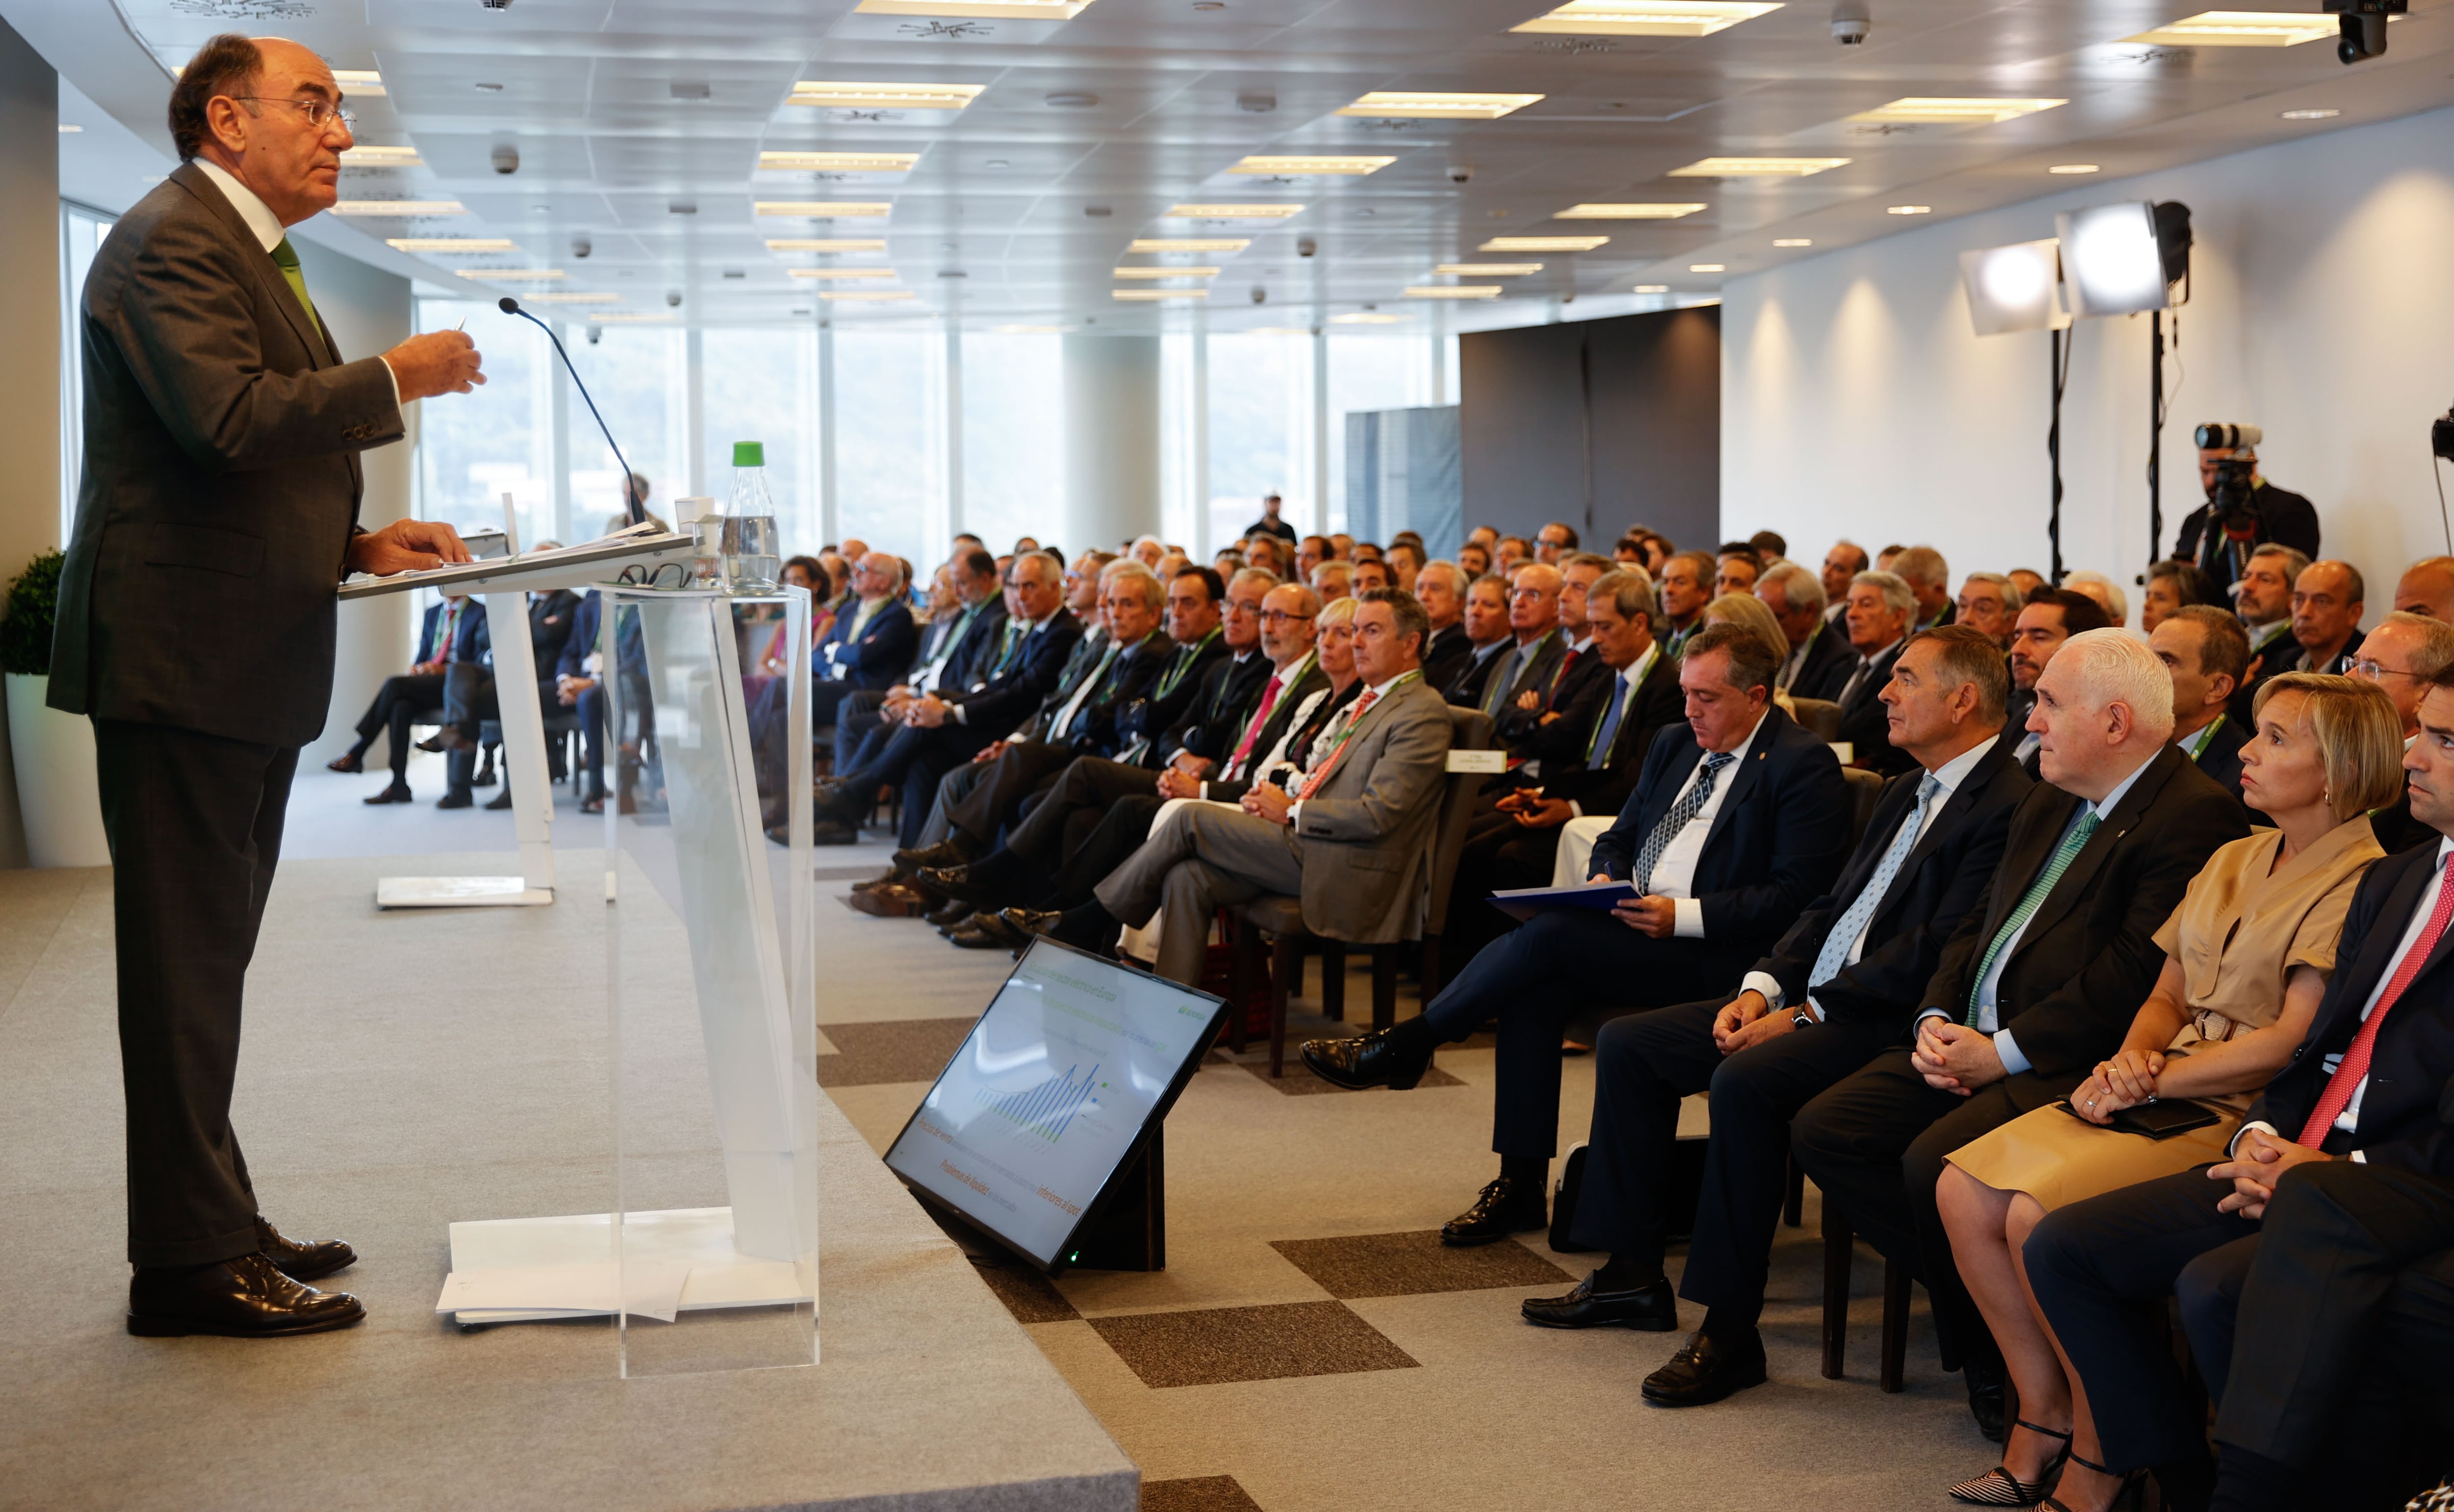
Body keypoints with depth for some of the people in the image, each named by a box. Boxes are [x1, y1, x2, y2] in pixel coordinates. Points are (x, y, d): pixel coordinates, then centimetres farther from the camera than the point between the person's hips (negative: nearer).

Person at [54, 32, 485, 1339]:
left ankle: (213, 1226, 23)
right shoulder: (172, 240, -11)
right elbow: (230, 418, -26)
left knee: (208, 959, 15)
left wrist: (362, 545, 12)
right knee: (186, 962, -6)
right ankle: (188, 1260, 1)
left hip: (248, 666, 11)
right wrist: (397, 379, -15)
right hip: (183, 657, -11)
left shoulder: (248, 254, 22)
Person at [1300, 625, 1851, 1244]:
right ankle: (1520, 1186, -14)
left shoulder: (1803, 765, -7)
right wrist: (1606, 880, 0)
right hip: (1633, 929, 8)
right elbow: (1619, 837, 25)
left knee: (1549, 934, -25)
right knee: (1535, 990, -21)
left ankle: (1406, 1044, -6)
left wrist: (1684, 914, -22)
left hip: (1710, 951, -8)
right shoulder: (1675, 744, 18)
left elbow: (1794, 896, -15)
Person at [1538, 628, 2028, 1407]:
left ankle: (1731, 1331, -25)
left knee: (1745, 1081, -35)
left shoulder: (2007, 807, -13)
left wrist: (1805, 1015, -19)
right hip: (1813, 1001, 10)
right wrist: (1764, 986, 1)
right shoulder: (1905, 793, 19)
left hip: (1890, 1022, -10)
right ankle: (1634, 1274, 11)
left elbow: (1934, 954, -20)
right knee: (1628, 1044, 4)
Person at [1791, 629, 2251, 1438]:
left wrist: (2003, 1053, -18)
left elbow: (2133, 975, -20)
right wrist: (1936, 1022, 2)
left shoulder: (2196, 816, -12)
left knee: (1936, 1162, -30)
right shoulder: (2049, 803, 19)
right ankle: (1972, 1301, 3)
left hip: (2072, 1067, -9)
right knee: (1823, 1131, -6)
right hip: (1972, 1043, 9)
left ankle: (1998, 1348, -4)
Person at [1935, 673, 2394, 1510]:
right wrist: (2128, 1062, -3)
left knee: (2037, 1215, -27)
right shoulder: (2232, 860, 17)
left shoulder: (2359, 885, -10)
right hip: (2159, 1092, 8)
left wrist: (2152, 1081, -13)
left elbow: (2290, 1043, -16)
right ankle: (2045, 1417, 0)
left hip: (2246, 1118, -8)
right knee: (1963, 1189, -11)